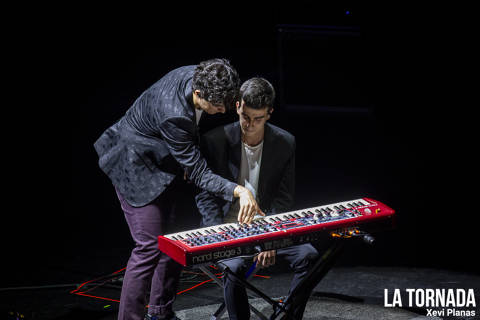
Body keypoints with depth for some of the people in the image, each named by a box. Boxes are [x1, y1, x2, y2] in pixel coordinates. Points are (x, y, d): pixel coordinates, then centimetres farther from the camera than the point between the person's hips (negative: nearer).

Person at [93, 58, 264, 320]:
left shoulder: (198, 76, -16)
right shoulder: (173, 116, -39)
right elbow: (198, 173, -33)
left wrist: (190, 161, 5)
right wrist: (238, 191, -45)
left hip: (164, 163, 9)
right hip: (138, 168, -9)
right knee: (150, 247, -13)